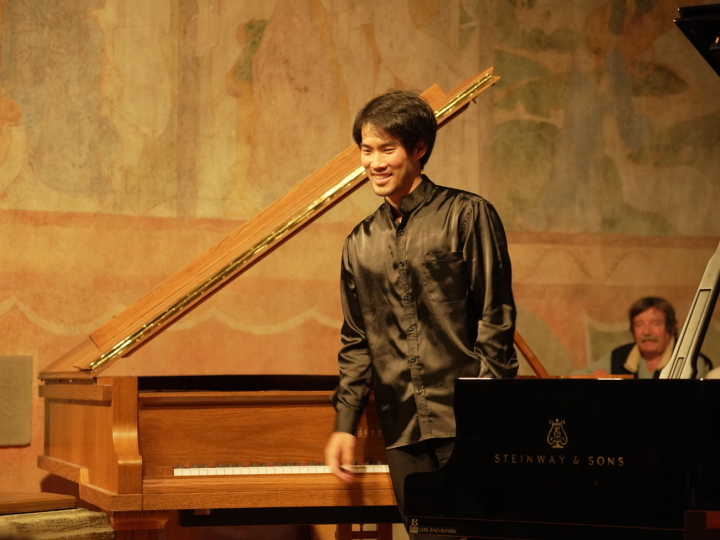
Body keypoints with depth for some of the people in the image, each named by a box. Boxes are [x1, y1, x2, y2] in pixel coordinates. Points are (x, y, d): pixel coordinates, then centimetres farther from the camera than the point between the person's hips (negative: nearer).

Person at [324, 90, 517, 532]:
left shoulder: (467, 215, -1)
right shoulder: (361, 243, 15)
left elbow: (496, 320, -5)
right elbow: (356, 342, 19)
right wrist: (345, 425, 12)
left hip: (465, 419, -5)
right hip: (404, 429, 5)